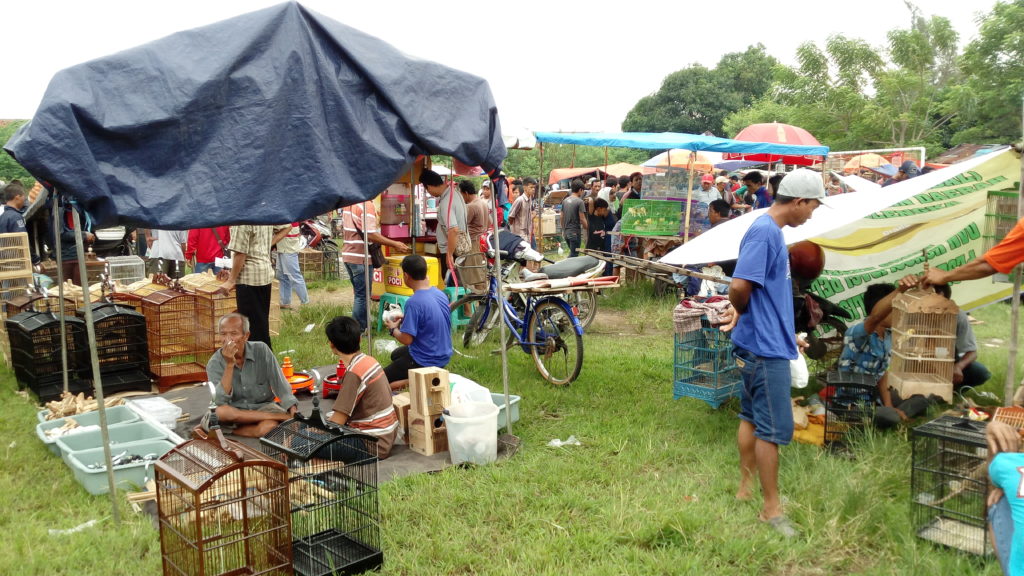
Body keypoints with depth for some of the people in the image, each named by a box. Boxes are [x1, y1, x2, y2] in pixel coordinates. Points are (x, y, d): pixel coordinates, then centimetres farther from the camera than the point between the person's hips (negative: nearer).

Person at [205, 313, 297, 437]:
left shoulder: (261, 350, -7)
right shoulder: (214, 363, -8)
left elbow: (281, 386, -8)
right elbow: (220, 402, -22)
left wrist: (294, 411, -24)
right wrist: (229, 365, -27)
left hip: (263, 407, -2)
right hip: (235, 412, 2)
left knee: (270, 427, -36)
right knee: (219, 411, -34)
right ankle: (280, 416, -24)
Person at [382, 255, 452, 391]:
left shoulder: (414, 302, -26)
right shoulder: (440, 294, -2)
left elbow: (406, 339, -23)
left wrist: (393, 328, -4)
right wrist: (406, 318, 11)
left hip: (424, 361, -7)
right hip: (444, 356, 7)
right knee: (396, 354, 32)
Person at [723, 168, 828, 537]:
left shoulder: (771, 231, 11)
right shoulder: (764, 232, -20)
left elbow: (747, 289, 16)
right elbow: (739, 287, -28)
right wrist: (743, 313, -10)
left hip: (765, 344, 10)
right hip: (766, 347, -10)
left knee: (752, 418, 18)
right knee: (774, 428, -2)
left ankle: (747, 488, 31)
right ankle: (771, 507, 9)